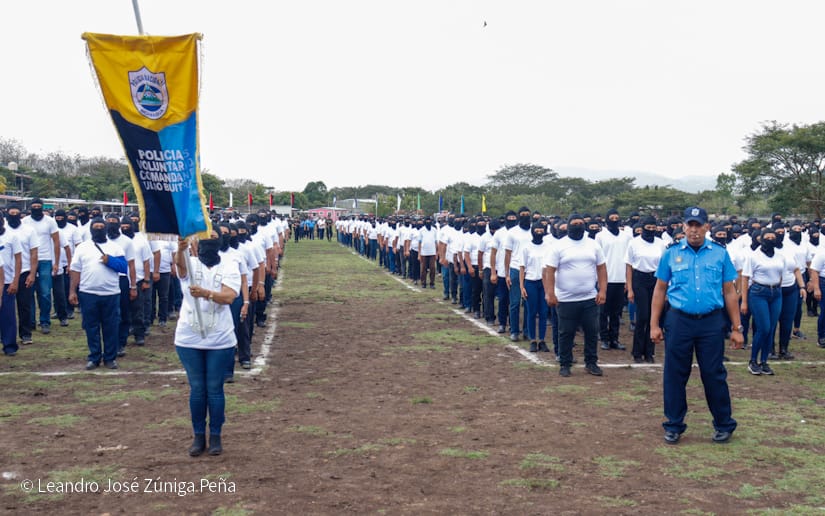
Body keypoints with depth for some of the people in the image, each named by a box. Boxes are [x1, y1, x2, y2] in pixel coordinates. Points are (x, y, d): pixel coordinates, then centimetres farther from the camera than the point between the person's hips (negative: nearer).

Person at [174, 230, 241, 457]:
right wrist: (180, 250, -47)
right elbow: (179, 263, -24)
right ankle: (198, 436, 19)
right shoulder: (190, 265, 2)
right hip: (189, 339, 1)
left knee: (215, 389, 6)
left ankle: (215, 436, 17)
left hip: (220, 340, -1)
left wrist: (205, 293, -36)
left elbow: (228, 296, -17)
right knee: (196, 389, 8)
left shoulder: (230, 268, 0)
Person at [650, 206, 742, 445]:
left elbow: (729, 292, 8)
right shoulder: (671, 254, 5)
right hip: (679, 321, 1)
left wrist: (736, 328, 5)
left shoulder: (720, 254, 5)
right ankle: (674, 426, 18)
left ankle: (724, 425, 20)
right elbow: (660, 290, 8)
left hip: (711, 322, 0)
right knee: (674, 375, 5)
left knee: (714, 375, 4)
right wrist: (654, 325, 3)